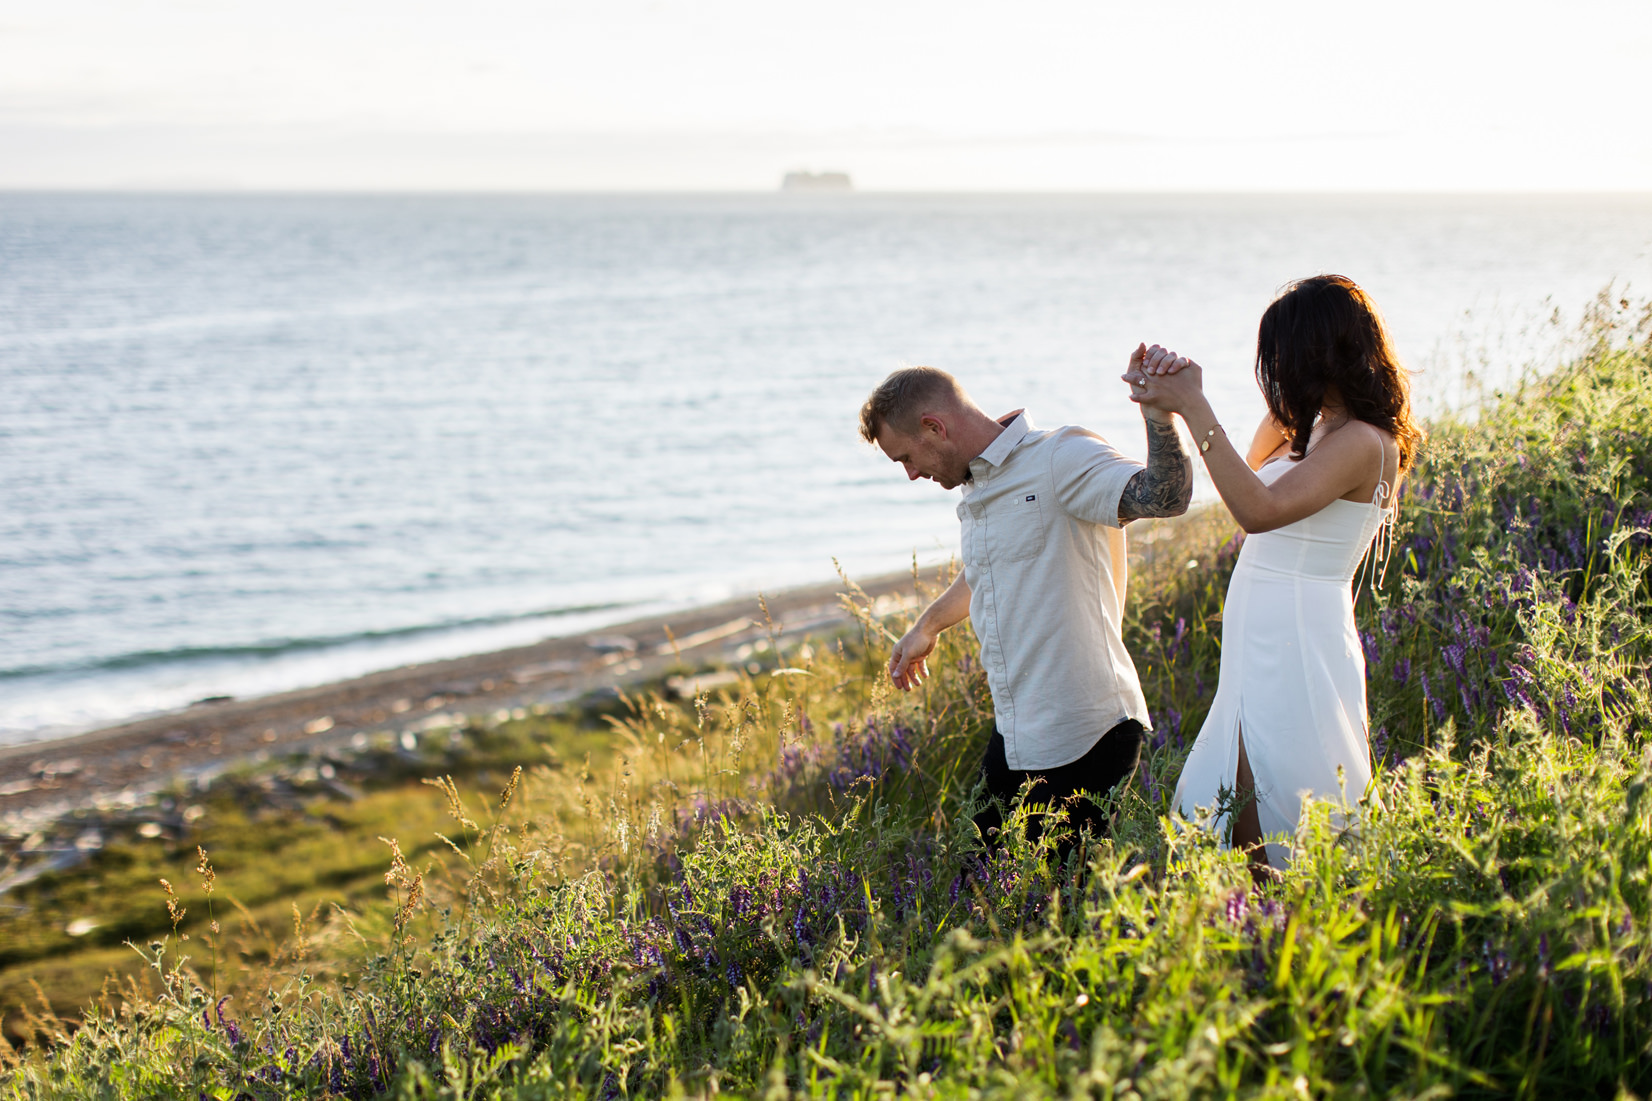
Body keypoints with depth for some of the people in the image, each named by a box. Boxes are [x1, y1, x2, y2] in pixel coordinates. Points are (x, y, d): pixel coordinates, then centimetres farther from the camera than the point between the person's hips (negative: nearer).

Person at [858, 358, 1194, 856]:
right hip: (1015, 738, 9)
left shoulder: (1061, 457, -12)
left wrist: (1158, 413, -42)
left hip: (1081, 739, -9)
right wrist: (927, 626, 52)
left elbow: (1165, 497, -29)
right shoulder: (977, 489, 16)